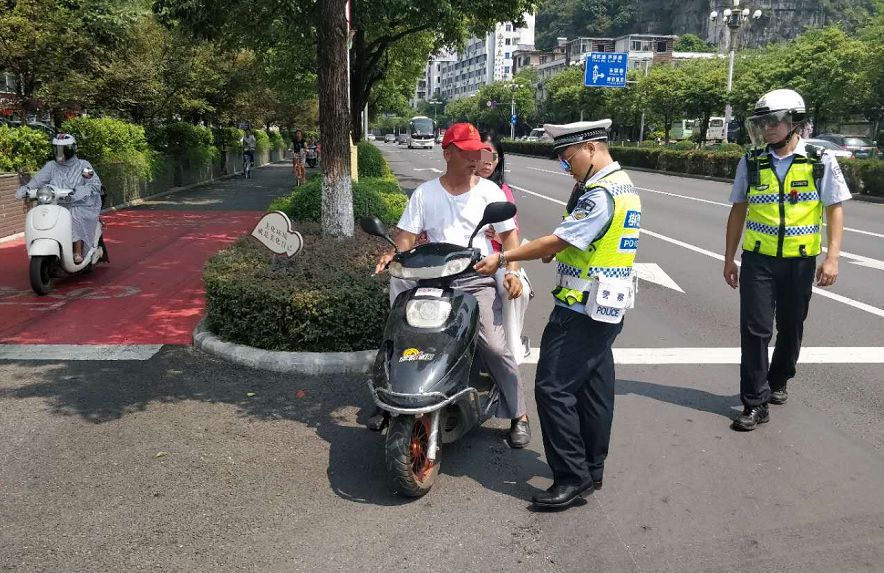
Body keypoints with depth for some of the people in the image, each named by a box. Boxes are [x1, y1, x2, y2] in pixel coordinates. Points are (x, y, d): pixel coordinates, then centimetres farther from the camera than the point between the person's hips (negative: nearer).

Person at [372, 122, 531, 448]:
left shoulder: (489, 190, 8)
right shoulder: (425, 193, 9)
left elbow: (509, 233, 8)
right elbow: (407, 234, 4)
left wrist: (512, 271, -7)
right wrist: (393, 254, -18)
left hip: (479, 280, -1)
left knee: (494, 345, -18)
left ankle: (519, 414, -2)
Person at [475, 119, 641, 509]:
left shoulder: (601, 194, -19)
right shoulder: (623, 185, 14)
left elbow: (557, 241, -19)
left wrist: (503, 258, -12)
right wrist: (555, 248, 8)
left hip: (581, 310, -11)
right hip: (606, 309, 11)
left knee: (554, 388, -7)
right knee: (594, 387, 15)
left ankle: (572, 477, 0)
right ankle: (592, 469, 27)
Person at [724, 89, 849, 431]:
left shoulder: (821, 163, -3)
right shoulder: (752, 163, 1)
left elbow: (835, 211, -1)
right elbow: (738, 211, 7)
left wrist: (832, 258, -10)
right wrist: (729, 258, 7)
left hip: (800, 262, 0)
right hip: (758, 260, 0)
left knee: (791, 328, 14)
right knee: (755, 329, -5)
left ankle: (777, 382, 37)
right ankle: (755, 403, 2)